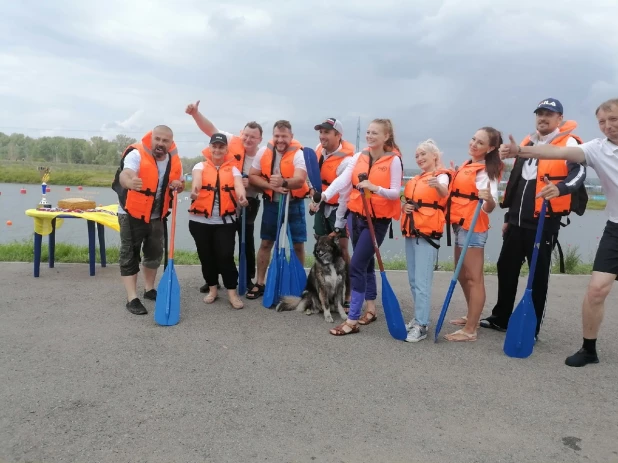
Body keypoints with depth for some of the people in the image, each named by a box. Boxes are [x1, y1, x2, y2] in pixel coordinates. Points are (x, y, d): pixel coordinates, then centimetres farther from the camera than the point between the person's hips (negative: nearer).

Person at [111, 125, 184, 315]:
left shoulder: (174, 160, -4)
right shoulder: (136, 154, -21)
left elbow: (179, 183, 12)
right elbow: (125, 174, -40)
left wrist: (178, 186, -12)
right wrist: (130, 182, -64)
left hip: (157, 216, 6)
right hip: (132, 214, -6)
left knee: (155, 253, 16)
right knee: (130, 255, -2)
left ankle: (149, 289, 34)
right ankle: (132, 299, 3)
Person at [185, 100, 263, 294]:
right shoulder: (232, 142, -7)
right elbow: (210, 129, -9)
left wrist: (251, 183, -21)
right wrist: (195, 113, -22)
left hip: (248, 204, -1)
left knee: (246, 242, 9)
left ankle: (248, 280, 23)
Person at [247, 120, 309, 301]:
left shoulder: (299, 154, -15)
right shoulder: (264, 153, -3)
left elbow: (299, 180, -29)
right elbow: (252, 177, -2)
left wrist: (284, 182, -51)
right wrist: (271, 185, -19)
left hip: (294, 204, -3)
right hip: (271, 204, 3)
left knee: (298, 244, 4)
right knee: (266, 243, 8)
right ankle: (260, 283, 19)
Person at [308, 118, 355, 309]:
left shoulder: (346, 161, -24)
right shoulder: (319, 149, -2)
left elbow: (345, 196, -23)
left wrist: (338, 227, -21)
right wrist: (313, 194, 6)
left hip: (339, 207, -7)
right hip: (321, 205, 7)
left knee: (341, 249, -8)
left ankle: (347, 295, 1)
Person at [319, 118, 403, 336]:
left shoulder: (394, 160, -9)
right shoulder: (359, 157, 4)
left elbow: (395, 193, -13)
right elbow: (343, 179, -10)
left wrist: (375, 188, -30)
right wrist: (325, 195, -26)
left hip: (378, 219, -6)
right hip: (357, 216, 6)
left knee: (356, 265, -12)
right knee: (366, 263, 15)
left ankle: (352, 320, -6)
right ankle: (371, 309, 31)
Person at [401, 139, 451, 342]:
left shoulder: (441, 176, -7)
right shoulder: (415, 180, 17)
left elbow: (444, 193, -30)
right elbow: (405, 203, 23)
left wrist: (438, 186, -53)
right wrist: (405, 207, -1)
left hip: (427, 233, -8)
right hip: (410, 232, 8)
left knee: (422, 282, -9)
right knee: (413, 280, 12)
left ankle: (421, 326, -4)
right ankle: (419, 318, 23)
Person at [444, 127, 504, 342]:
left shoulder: (486, 171, -13)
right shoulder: (467, 165, 12)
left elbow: (489, 207, -23)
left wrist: (489, 199, -42)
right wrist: (451, 177, 16)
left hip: (473, 227, -10)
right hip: (461, 225, 10)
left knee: (474, 278, -6)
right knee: (462, 275, 18)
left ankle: (470, 330, -1)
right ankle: (471, 316, 33)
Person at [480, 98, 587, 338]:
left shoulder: (568, 143, -4)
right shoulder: (527, 143, 16)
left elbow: (579, 172, -22)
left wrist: (560, 187, -43)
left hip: (544, 222, -7)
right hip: (518, 220, 7)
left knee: (539, 275, 2)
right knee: (506, 267, 12)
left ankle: (532, 328, 14)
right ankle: (500, 318, 27)